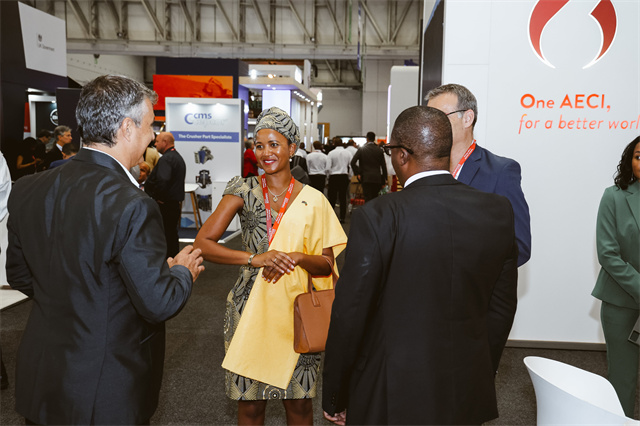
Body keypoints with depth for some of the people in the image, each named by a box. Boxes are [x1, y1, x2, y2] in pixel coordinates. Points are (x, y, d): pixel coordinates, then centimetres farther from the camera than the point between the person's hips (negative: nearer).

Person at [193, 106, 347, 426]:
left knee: (299, 400, 11)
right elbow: (202, 244, -9)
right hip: (251, 308, 0)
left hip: (297, 310, 1)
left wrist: (297, 258, -18)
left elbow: (326, 265, 2)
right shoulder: (244, 190, -2)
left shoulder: (313, 201, 0)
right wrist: (255, 258, -21)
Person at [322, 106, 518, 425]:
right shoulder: (498, 212, -5)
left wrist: (334, 398, -1)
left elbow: (349, 317, -16)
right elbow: (501, 308, 3)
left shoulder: (376, 218, -20)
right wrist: (480, 377, 17)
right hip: (467, 399, 5)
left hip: (392, 400, -4)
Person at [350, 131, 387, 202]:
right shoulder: (379, 150, 3)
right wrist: (384, 179, 11)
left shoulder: (361, 149, -3)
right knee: (375, 198, 13)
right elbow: (383, 165, 4)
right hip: (377, 178, 2)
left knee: (368, 199, -4)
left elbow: (353, 162, -9)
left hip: (366, 178, -2)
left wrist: (357, 173, 1)